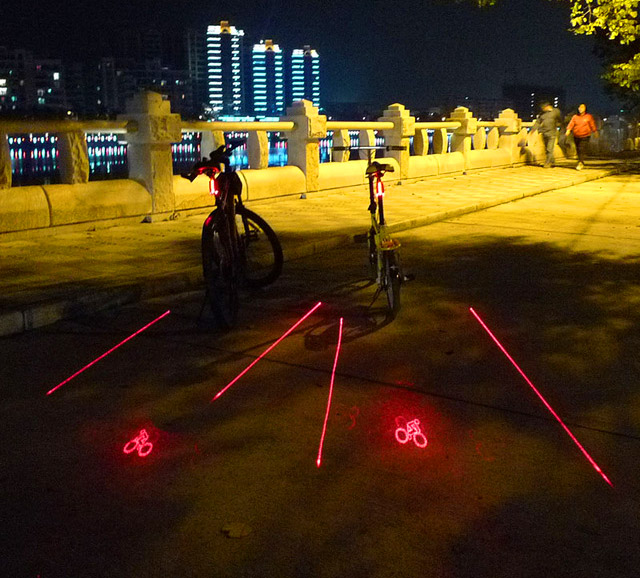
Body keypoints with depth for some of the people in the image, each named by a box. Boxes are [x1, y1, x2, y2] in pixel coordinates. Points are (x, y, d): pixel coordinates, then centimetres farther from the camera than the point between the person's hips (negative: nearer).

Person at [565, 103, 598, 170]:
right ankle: (581, 163, 24)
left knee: (582, 150, -16)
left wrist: (595, 132, 16)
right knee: (578, 150, 8)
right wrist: (568, 130, -22)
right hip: (576, 136, 3)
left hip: (585, 136, -3)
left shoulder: (589, 116, 2)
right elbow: (571, 124, -5)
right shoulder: (575, 117, 6)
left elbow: (592, 125, 9)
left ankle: (580, 163, -24)